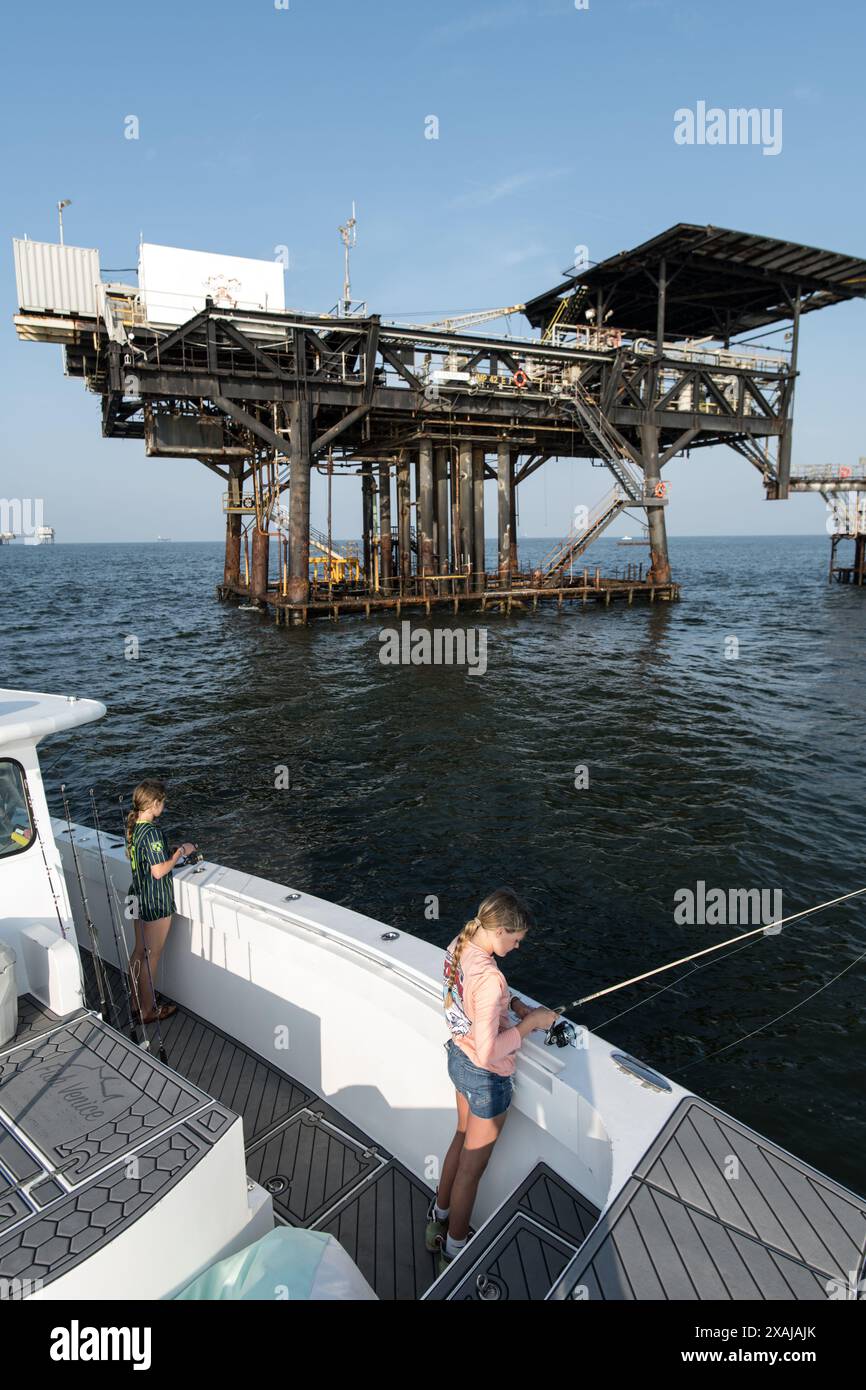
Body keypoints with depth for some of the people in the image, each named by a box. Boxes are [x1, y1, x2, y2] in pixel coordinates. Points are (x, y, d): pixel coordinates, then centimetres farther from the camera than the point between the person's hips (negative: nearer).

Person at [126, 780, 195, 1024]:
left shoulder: (132, 827, 1)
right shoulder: (152, 832, -26)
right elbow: (159, 872, -26)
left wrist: (168, 851, 13)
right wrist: (181, 852, -15)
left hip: (139, 897, 9)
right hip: (156, 903, -9)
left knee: (139, 951, 20)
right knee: (151, 957, 5)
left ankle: (137, 1000, 35)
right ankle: (147, 1010, 18)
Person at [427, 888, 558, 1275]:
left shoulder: (458, 947, -10)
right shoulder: (490, 978, -37)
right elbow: (487, 1053, -33)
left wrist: (513, 1003, -1)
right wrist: (530, 1022, -23)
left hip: (458, 1058, 8)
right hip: (486, 1078, -8)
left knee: (461, 1140, 31)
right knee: (471, 1167, 15)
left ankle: (438, 1222, 52)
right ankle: (453, 1254, 37)